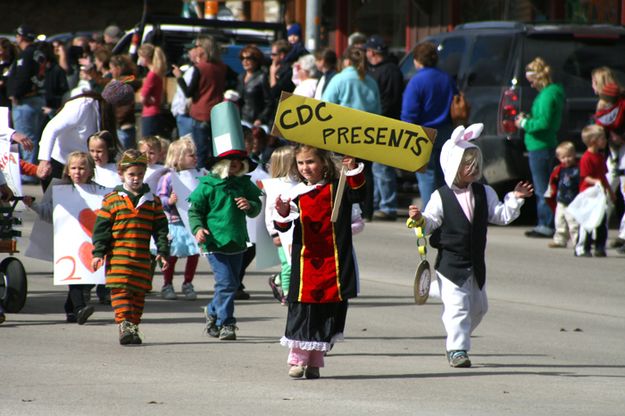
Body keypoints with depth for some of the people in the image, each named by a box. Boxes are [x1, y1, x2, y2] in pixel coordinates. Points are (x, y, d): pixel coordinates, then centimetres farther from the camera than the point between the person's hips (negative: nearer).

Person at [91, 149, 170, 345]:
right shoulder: (112, 200, 1)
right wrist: (98, 252, -6)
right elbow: (101, 227, 0)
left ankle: (133, 327, 14)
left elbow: (160, 228, 11)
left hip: (142, 256, 3)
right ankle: (124, 324, -18)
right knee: (120, 290, -12)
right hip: (117, 254, -3)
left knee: (139, 292, 6)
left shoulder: (152, 201, 9)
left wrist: (163, 252, 4)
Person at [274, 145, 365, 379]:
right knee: (302, 309, -2)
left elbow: (358, 194, -17)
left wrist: (354, 171, -32)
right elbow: (283, 227, 4)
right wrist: (282, 214, -18)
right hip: (306, 261, 0)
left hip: (334, 263, 0)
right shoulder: (296, 194, 5)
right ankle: (298, 359, 7)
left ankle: (315, 362, 14)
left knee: (329, 311, 4)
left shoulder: (337, 188, 1)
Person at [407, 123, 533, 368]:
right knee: (457, 306, -13)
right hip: (450, 262, -6)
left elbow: (501, 216, 5)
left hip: (476, 263, 6)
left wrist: (515, 199, -6)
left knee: (477, 307, 15)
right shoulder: (441, 197, -8)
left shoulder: (484, 194, 6)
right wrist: (419, 220, -27)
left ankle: (455, 342, 33)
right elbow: (430, 223, -7)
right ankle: (457, 350, -10)